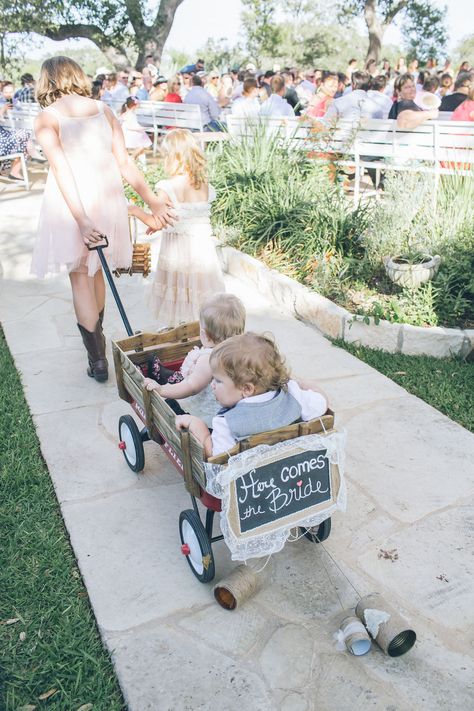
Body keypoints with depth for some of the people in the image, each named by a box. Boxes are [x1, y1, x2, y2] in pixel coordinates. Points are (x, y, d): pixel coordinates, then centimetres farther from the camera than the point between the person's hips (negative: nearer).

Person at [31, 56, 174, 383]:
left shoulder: (47, 118, -6)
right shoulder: (103, 109, 5)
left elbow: (61, 169, -17)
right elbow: (124, 162, -1)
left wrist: (81, 221, -22)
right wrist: (152, 200, 1)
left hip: (69, 202, -4)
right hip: (107, 196, 4)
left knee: (81, 276, 6)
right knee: (95, 270, 20)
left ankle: (97, 359, 6)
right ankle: (97, 337, 38)